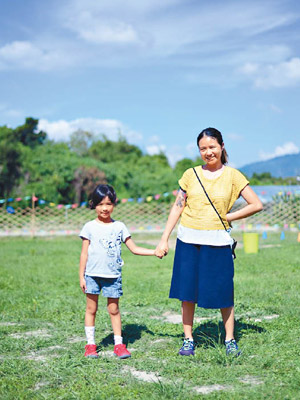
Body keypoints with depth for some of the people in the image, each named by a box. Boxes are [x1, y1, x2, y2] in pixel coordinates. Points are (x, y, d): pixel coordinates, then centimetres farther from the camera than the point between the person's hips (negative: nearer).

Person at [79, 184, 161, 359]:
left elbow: (134, 248, 8)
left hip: (113, 275, 1)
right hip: (93, 274, -1)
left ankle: (119, 344, 13)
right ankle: (90, 344, 15)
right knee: (91, 308, 5)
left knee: (114, 309, 4)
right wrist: (81, 276, 0)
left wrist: (155, 252, -2)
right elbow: (84, 254, 2)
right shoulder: (90, 227, 1)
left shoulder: (119, 226, 5)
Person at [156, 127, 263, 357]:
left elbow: (256, 205, 0)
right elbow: (177, 208, 8)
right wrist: (164, 239, 4)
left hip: (218, 242, -1)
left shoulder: (232, 176, 1)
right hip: (189, 241, 2)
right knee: (188, 291, 5)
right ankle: (188, 340, 18)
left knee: (223, 291, 3)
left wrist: (228, 217, -3)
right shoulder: (191, 175, 5)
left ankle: (230, 340, 20)